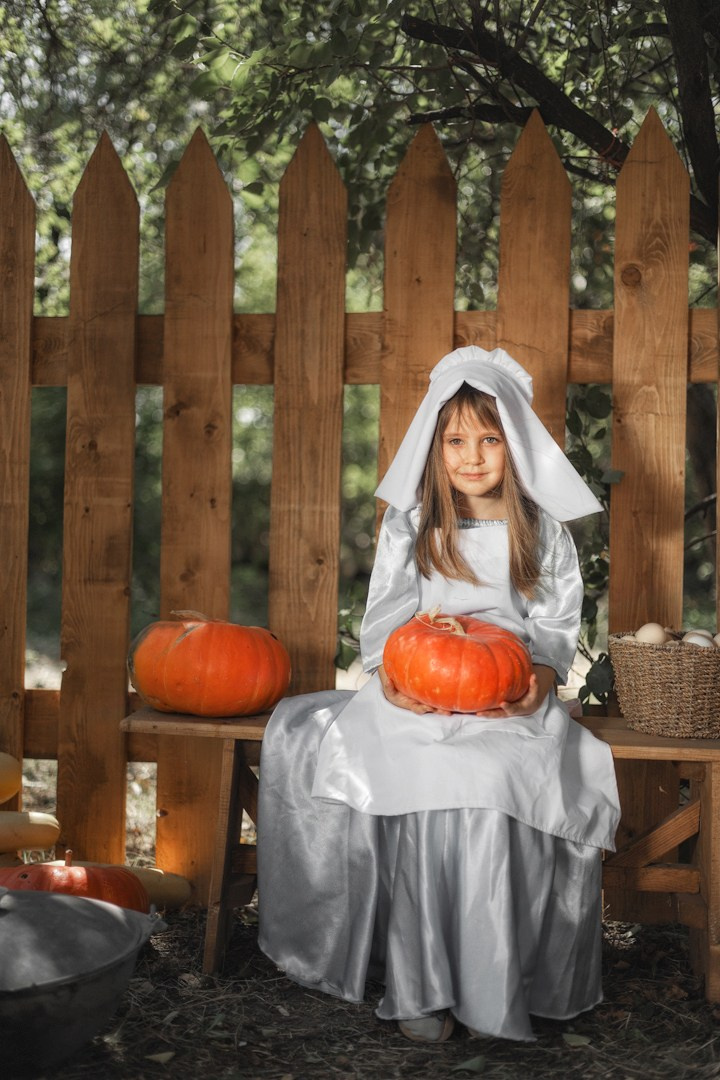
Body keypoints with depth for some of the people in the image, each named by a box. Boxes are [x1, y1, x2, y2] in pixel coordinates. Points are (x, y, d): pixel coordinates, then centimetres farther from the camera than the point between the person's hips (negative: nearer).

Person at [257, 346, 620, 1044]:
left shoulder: (544, 531, 11)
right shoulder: (409, 524, 12)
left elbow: (558, 625, 11)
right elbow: (384, 618, 11)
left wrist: (540, 678, -10)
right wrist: (389, 673, -10)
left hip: (513, 701, 0)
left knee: (494, 781, -32)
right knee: (429, 778, -31)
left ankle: (495, 986, -20)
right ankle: (422, 985, -22)